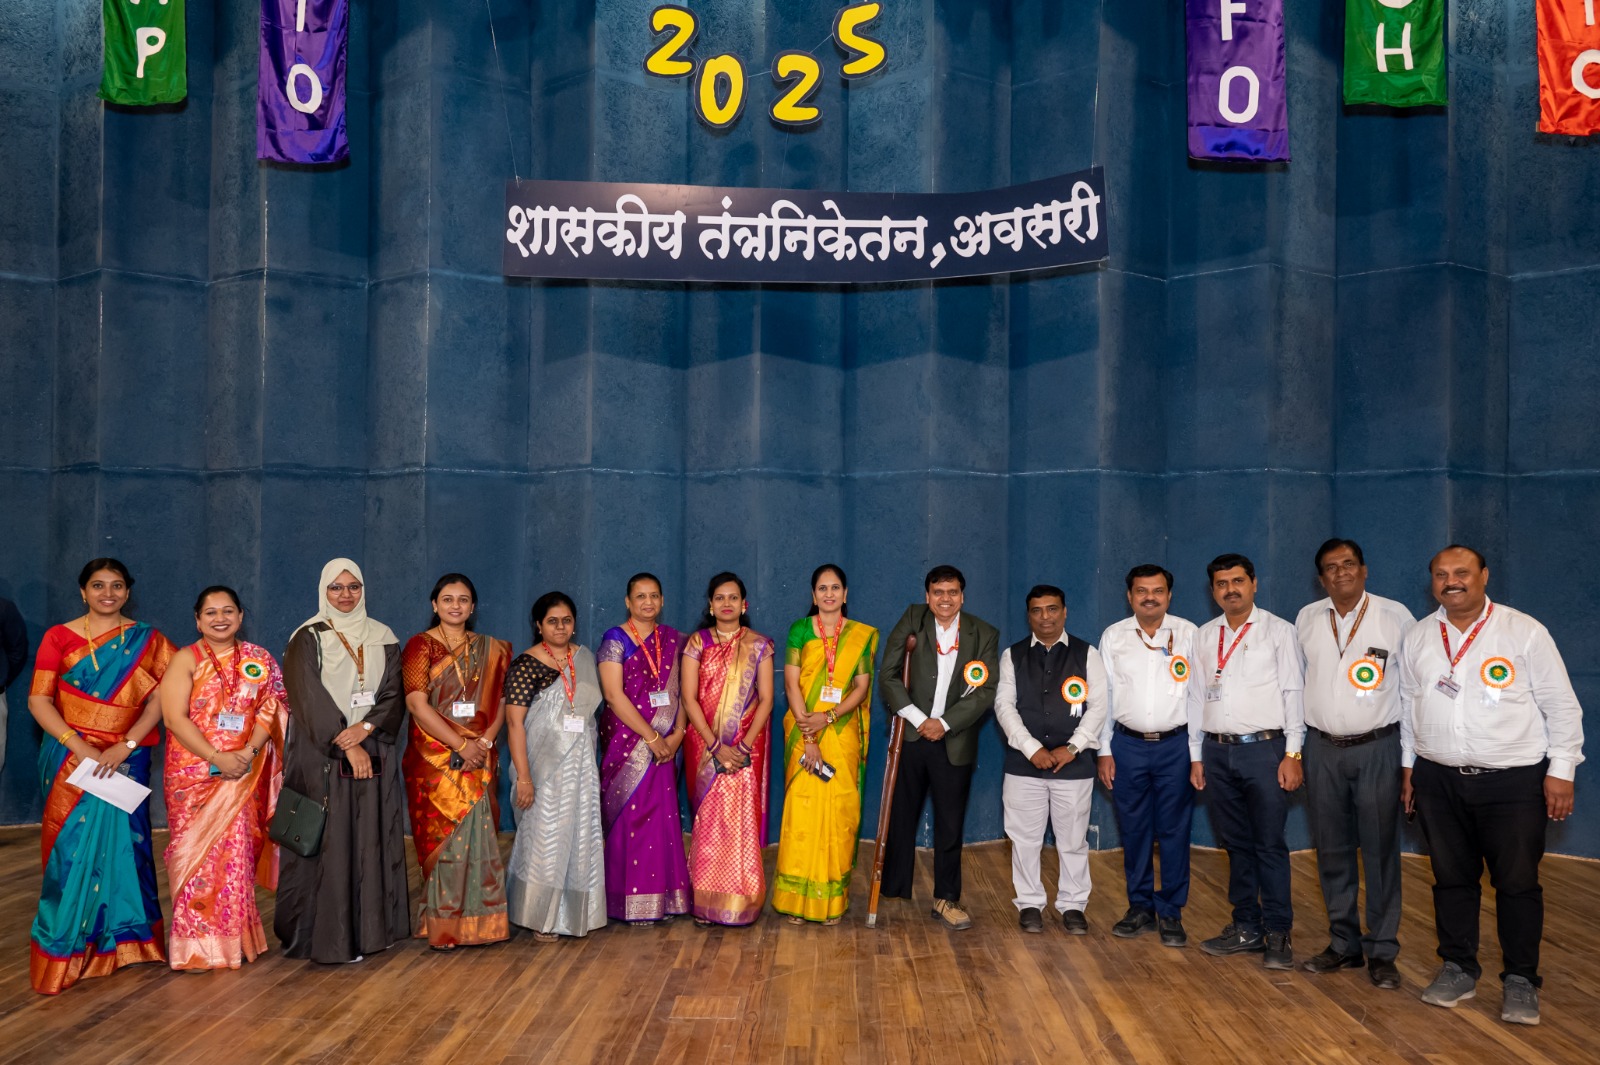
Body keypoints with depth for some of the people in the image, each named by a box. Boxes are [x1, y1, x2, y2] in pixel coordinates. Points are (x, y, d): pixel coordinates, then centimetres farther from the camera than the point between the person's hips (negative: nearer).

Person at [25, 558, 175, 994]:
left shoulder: (146, 641, 4)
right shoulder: (59, 637, 2)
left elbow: (160, 698, -3)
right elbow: (38, 700, -3)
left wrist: (125, 746, -14)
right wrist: (80, 746, -14)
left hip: (126, 759, 1)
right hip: (69, 758, 0)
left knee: (120, 841, 2)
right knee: (72, 846, 0)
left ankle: (122, 939, 16)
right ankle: (66, 948, 13)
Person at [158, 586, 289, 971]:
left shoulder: (258, 660, 7)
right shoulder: (186, 660, -1)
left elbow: (270, 710, 2)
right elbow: (175, 717, -10)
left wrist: (247, 753, -14)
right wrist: (217, 757, -17)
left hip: (243, 775, 2)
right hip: (194, 773, -2)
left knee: (235, 852, 4)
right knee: (196, 852, 1)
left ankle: (234, 938, 16)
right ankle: (196, 944, 11)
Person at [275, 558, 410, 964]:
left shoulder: (382, 638, 11)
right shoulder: (308, 638, -1)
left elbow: (394, 695, 5)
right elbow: (309, 699, -9)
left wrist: (366, 727, -13)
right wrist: (346, 745, -15)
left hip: (373, 753, 4)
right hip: (322, 758, -4)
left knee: (372, 839, 5)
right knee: (328, 843, -4)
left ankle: (371, 927, 13)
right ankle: (327, 935, 3)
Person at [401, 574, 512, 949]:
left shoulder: (489, 650, 11)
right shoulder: (420, 646, 0)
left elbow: (499, 703, 7)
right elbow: (417, 705, -10)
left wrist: (484, 741, -11)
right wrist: (461, 745, -16)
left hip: (479, 759, 3)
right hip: (434, 758, -3)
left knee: (479, 834, 2)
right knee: (442, 836, -2)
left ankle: (478, 918, 12)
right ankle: (443, 925, 8)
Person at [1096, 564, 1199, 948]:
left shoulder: (1188, 634, -1)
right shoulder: (1113, 637, 3)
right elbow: (1104, 696, 6)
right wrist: (1104, 751, 3)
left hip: (1175, 745, -1)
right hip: (1128, 745, 2)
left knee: (1174, 830, 4)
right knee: (1134, 830, 9)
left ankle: (1170, 913, 17)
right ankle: (1140, 908, 23)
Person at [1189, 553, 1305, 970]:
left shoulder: (1278, 631, 0)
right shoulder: (1205, 636, 11)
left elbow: (1292, 693, -3)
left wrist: (1293, 754, -9)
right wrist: (1196, 756, 10)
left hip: (1264, 748, -4)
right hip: (1218, 750, 4)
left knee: (1270, 845, -1)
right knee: (1236, 843, 11)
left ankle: (1278, 934, 8)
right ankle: (1246, 927, 21)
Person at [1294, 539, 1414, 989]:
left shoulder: (1395, 616, -2)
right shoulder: (1307, 619, 6)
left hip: (1377, 748, -3)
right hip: (1322, 749, 3)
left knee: (1380, 851, 0)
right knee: (1332, 850, 9)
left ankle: (1382, 952, 11)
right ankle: (1344, 943, 21)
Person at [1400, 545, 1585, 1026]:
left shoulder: (1525, 632, -6)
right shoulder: (1418, 637, 5)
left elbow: (1562, 706, -3)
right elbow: (1408, 703, 13)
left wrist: (1561, 770, -6)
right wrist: (1408, 764, 12)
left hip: (1514, 781, -3)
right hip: (1439, 780, 3)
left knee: (1518, 882, 3)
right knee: (1451, 878, 11)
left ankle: (1520, 981, 17)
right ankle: (1458, 968, 25)